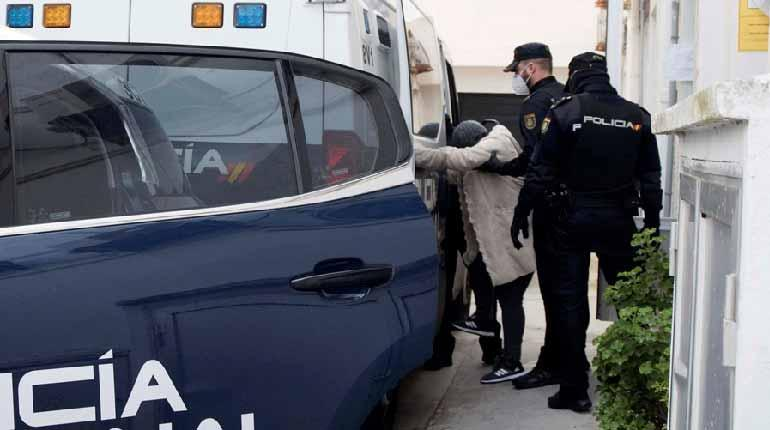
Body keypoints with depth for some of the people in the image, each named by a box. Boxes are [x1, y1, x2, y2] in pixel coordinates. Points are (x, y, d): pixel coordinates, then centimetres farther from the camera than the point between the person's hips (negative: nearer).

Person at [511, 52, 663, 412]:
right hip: (619, 220, 3)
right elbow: (650, 177, 8)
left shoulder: (565, 113, -7)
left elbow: (541, 171, -9)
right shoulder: (637, 116, 5)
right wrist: (653, 221, 14)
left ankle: (575, 389, 7)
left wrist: (521, 213, -3)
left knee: (571, 300, 4)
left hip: (573, 219, -3)